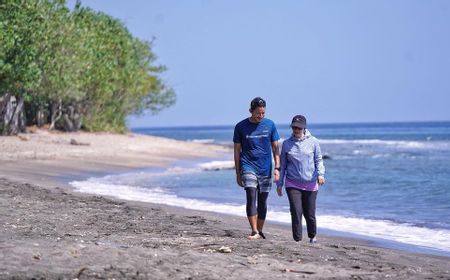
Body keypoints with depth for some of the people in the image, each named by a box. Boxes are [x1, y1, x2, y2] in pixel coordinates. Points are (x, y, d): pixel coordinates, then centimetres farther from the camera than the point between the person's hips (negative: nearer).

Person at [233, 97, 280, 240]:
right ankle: (254, 232, -19)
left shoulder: (270, 125, 4)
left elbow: (275, 148, 8)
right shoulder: (241, 126, 0)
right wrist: (238, 173, 4)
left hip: (265, 169, 2)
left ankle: (260, 231, 20)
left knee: (263, 202, 7)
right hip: (248, 167, -2)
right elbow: (237, 151, 6)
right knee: (251, 198, -16)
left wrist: (277, 168, -1)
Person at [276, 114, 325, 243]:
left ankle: (312, 236, 30)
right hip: (292, 184, 0)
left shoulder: (313, 142, 2)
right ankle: (297, 240, -3)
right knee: (296, 212, -12)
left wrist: (320, 174, -14)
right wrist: (279, 183, 10)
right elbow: (282, 164, 11)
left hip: (310, 184, 0)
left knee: (309, 213, 5)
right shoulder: (286, 143, 5)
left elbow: (318, 160, 5)